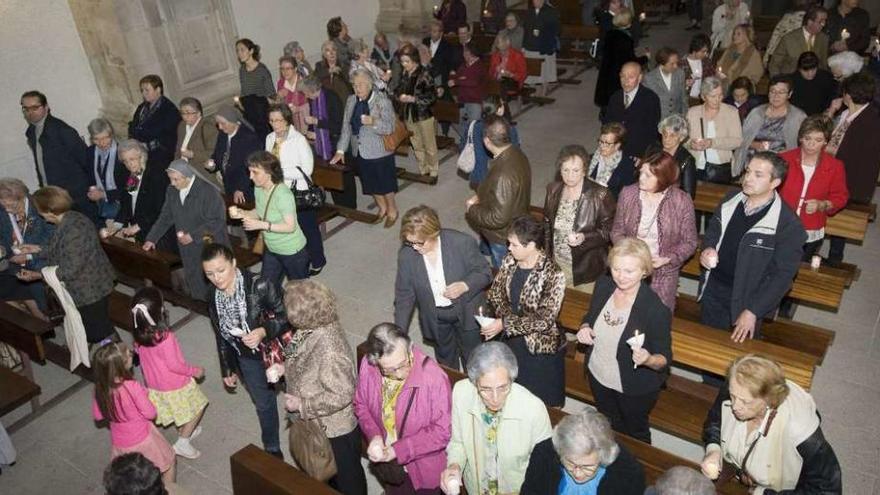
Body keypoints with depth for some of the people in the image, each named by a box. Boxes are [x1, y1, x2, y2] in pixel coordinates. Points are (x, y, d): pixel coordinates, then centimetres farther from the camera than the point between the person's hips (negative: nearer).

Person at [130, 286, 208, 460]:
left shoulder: (139, 335, -13)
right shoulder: (165, 338, -35)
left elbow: (139, 354, 3)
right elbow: (175, 365, -26)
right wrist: (195, 371, -10)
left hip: (154, 385, 7)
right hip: (174, 386, -7)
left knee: (178, 412, 31)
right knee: (198, 407, 16)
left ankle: (184, 432, 51)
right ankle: (182, 443, 17)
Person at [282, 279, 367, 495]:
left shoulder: (328, 350, -38)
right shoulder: (312, 328, -11)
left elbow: (342, 395, -31)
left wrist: (302, 406, -24)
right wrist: (282, 368, -6)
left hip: (336, 428, -8)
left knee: (346, 475, 20)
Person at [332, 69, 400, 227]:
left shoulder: (382, 101, -13)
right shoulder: (351, 100, 3)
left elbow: (389, 127, -19)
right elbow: (346, 126, 5)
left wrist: (373, 122, -37)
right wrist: (341, 150, 0)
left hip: (379, 152, -5)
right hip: (359, 152, 5)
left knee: (385, 184, 9)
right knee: (370, 184, 17)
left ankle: (392, 210, 33)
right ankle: (382, 208, 41)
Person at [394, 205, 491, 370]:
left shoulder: (462, 243, -25)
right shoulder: (406, 255, -17)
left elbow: (484, 272, -13)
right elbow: (404, 296, -7)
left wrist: (465, 286, -33)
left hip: (466, 312, -2)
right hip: (435, 318, 2)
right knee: (445, 357, 25)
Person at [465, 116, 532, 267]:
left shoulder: (503, 174, -36)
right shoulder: (515, 154, -7)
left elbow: (498, 218, -31)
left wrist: (472, 209, -17)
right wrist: (480, 197, 1)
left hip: (504, 237, -8)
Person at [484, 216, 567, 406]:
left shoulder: (553, 275, -25)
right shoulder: (509, 261, -7)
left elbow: (545, 319, -26)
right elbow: (495, 293, 3)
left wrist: (505, 324, -28)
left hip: (541, 348, -5)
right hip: (511, 341, 5)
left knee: (544, 404, 15)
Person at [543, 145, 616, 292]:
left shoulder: (600, 195, -16)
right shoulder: (553, 190, -1)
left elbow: (609, 231, -12)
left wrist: (585, 238, -27)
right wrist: (546, 257, 8)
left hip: (586, 268, -4)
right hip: (557, 264, 4)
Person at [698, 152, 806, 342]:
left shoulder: (788, 224, -22)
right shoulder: (731, 199, -4)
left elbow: (783, 275, -18)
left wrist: (753, 311, -18)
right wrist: (708, 248, -11)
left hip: (745, 299, -4)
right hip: (712, 290, 5)